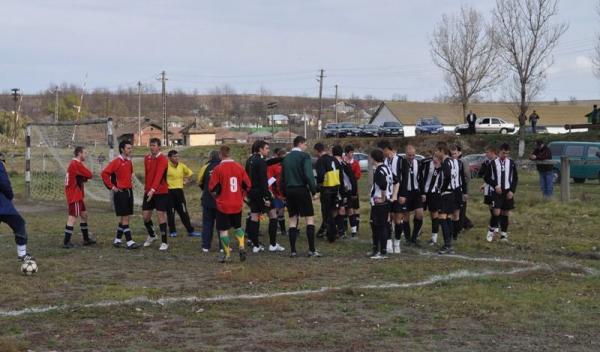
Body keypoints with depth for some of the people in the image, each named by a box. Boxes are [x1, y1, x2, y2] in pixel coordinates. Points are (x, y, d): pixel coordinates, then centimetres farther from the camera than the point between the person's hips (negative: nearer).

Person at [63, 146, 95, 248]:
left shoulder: (74, 164, 16)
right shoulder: (77, 164, -17)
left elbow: (85, 177, 16)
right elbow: (89, 175, -16)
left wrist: (84, 177, -6)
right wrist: (84, 167, 1)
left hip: (77, 196, 11)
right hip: (74, 196, -11)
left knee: (84, 215, 17)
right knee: (73, 218, -9)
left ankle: (86, 239, 24)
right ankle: (66, 242, -9)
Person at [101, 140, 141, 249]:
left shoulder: (129, 161, 11)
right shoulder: (116, 161, -12)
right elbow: (104, 173, -16)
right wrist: (112, 187, -14)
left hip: (129, 191, 8)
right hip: (120, 192, -8)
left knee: (125, 218, 11)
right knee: (124, 218, -7)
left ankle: (117, 239, 21)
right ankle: (129, 242, -6)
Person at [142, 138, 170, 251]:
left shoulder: (162, 159, -14)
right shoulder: (147, 158, 8)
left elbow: (159, 175, -27)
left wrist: (153, 189, -38)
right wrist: (146, 188, 15)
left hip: (161, 192, -6)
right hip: (148, 192, 6)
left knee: (161, 215, -6)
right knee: (145, 216, 8)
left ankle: (164, 242, 2)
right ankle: (152, 235, 33)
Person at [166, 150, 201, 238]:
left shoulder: (182, 166, 6)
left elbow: (190, 173, 23)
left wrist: (186, 181, 11)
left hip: (179, 190, 4)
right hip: (169, 191, -4)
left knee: (184, 212, 6)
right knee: (170, 212, 2)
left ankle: (190, 231, 9)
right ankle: (172, 231, 13)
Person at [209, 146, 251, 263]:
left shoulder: (218, 168, -11)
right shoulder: (239, 167, 0)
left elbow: (212, 188, -9)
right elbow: (247, 185, 3)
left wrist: (216, 196, 12)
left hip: (223, 205, -4)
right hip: (237, 205, 4)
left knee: (223, 230, 6)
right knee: (237, 227, 22)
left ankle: (227, 255, 8)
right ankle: (242, 246, 2)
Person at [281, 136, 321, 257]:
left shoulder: (286, 158, 13)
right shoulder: (304, 156, -7)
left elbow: (282, 178, 15)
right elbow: (309, 175, -16)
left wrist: (284, 193, 19)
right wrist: (314, 191, -10)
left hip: (289, 191, 6)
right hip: (302, 189, -6)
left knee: (293, 220, 9)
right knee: (310, 218, -1)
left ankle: (292, 250, 5)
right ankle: (312, 250, -6)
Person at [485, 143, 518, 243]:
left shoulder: (511, 163, 3)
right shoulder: (493, 163, -3)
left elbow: (515, 178, 8)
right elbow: (487, 178, 2)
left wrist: (512, 191, -3)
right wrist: (495, 186, -11)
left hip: (508, 191, 2)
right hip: (497, 191, -2)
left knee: (505, 213, 6)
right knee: (496, 212, -14)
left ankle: (504, 234, 14)